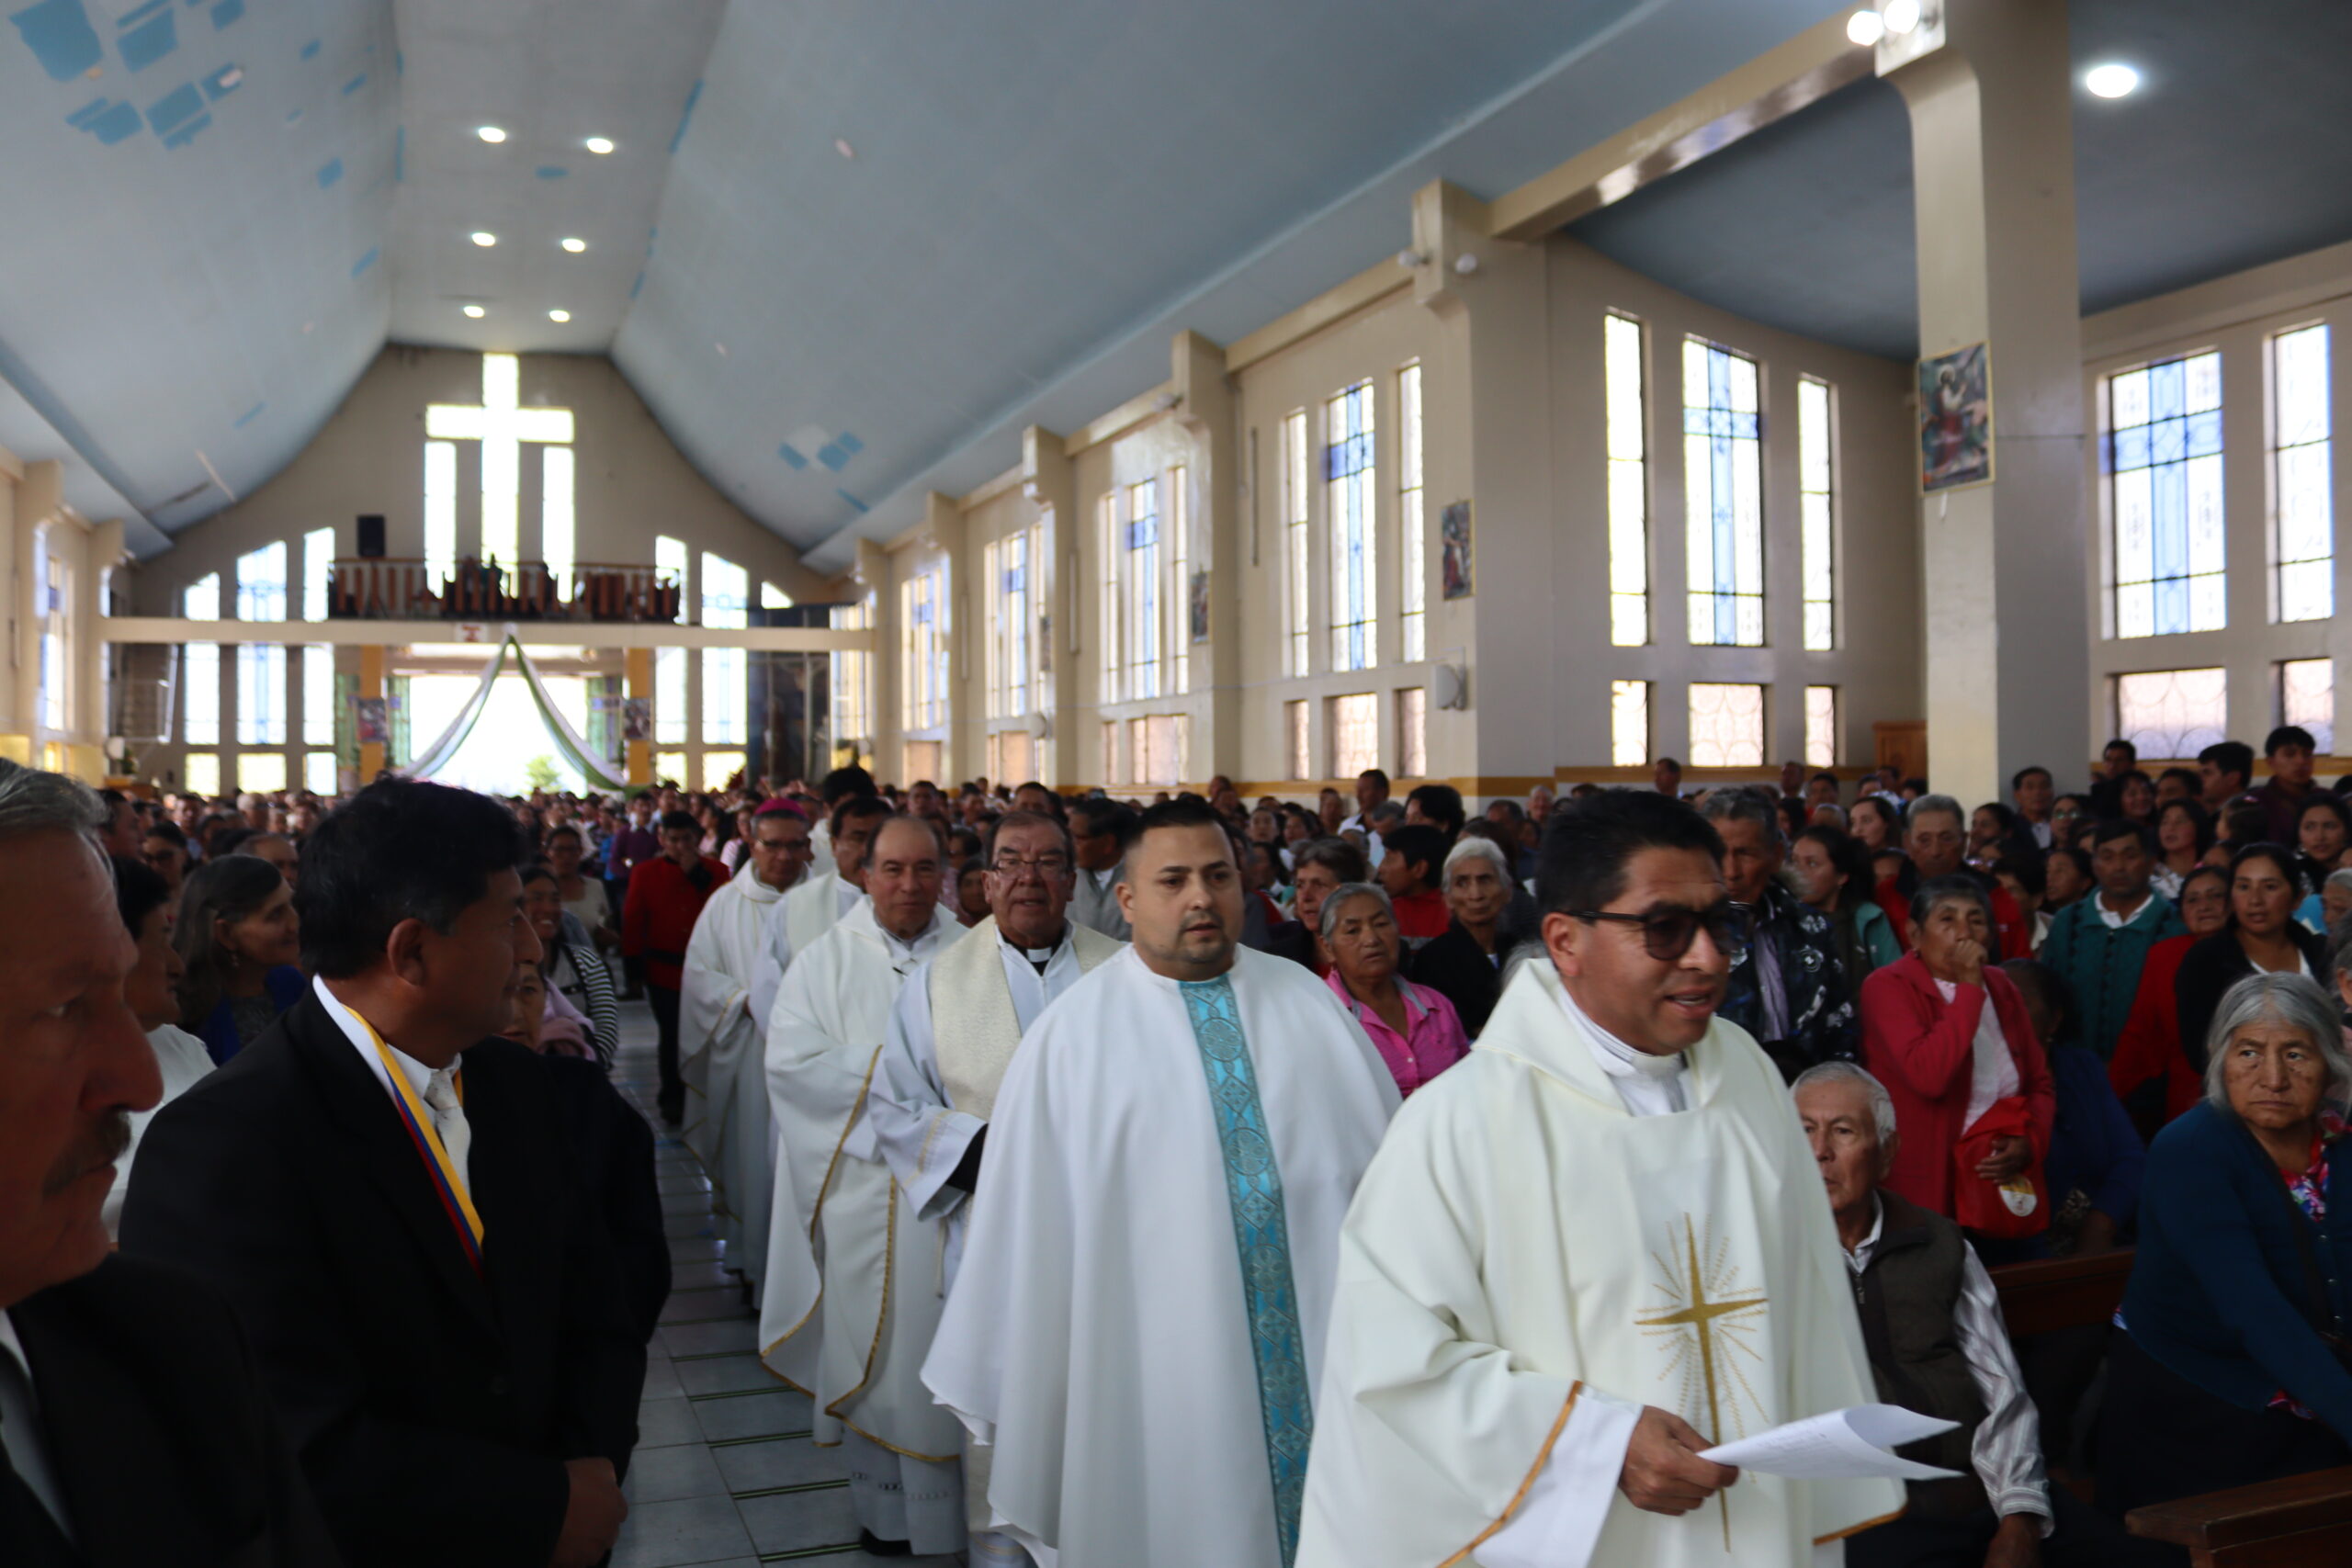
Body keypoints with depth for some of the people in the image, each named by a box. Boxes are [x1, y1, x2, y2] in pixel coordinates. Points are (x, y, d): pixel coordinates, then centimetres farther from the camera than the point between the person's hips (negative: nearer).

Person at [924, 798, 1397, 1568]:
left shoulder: (1307, 1002, 6)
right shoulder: (1073, 1034, -3)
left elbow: (1386, 1155, 8)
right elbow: (1027, 1215, -1)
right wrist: (1007, 1391, 1)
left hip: (1327, 1348, 3)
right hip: (1158, 1372, -2)